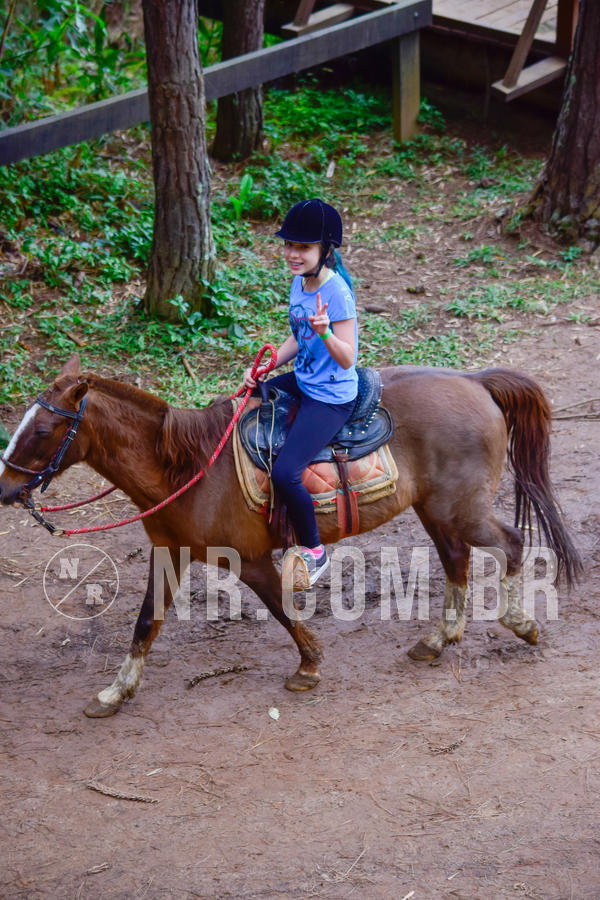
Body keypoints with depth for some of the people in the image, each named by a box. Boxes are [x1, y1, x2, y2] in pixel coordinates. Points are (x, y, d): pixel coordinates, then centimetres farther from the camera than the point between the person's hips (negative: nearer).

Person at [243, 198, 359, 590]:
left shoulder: (336, 292, -22)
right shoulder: (299, 283, 4)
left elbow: (347, 359, -23)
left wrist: (325, 331, -41)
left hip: (332, 398, -10)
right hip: (303, 382, 10)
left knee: (285, 473, -21)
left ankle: (314, 552, 1)